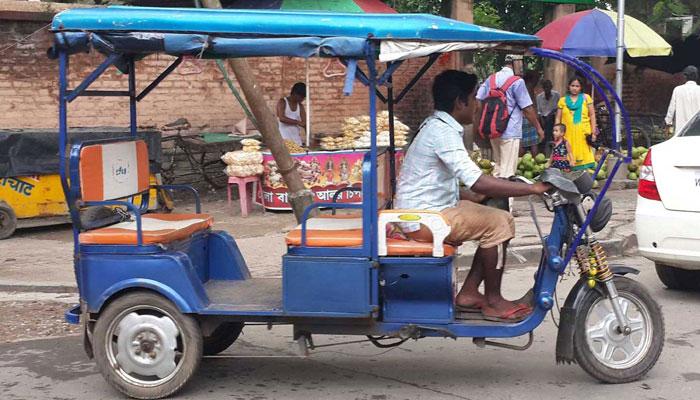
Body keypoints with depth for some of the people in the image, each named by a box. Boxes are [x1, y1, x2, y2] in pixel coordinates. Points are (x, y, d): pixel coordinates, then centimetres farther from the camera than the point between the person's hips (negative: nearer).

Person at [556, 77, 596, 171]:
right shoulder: (562, 100, 11)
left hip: (583, 133, -1)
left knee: (584, 158, -5)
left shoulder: (586, 98, 8)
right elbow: (558, 119, 10)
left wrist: (593, 132, 0)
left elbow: (592, 115, 7)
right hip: (568, 134, 1)